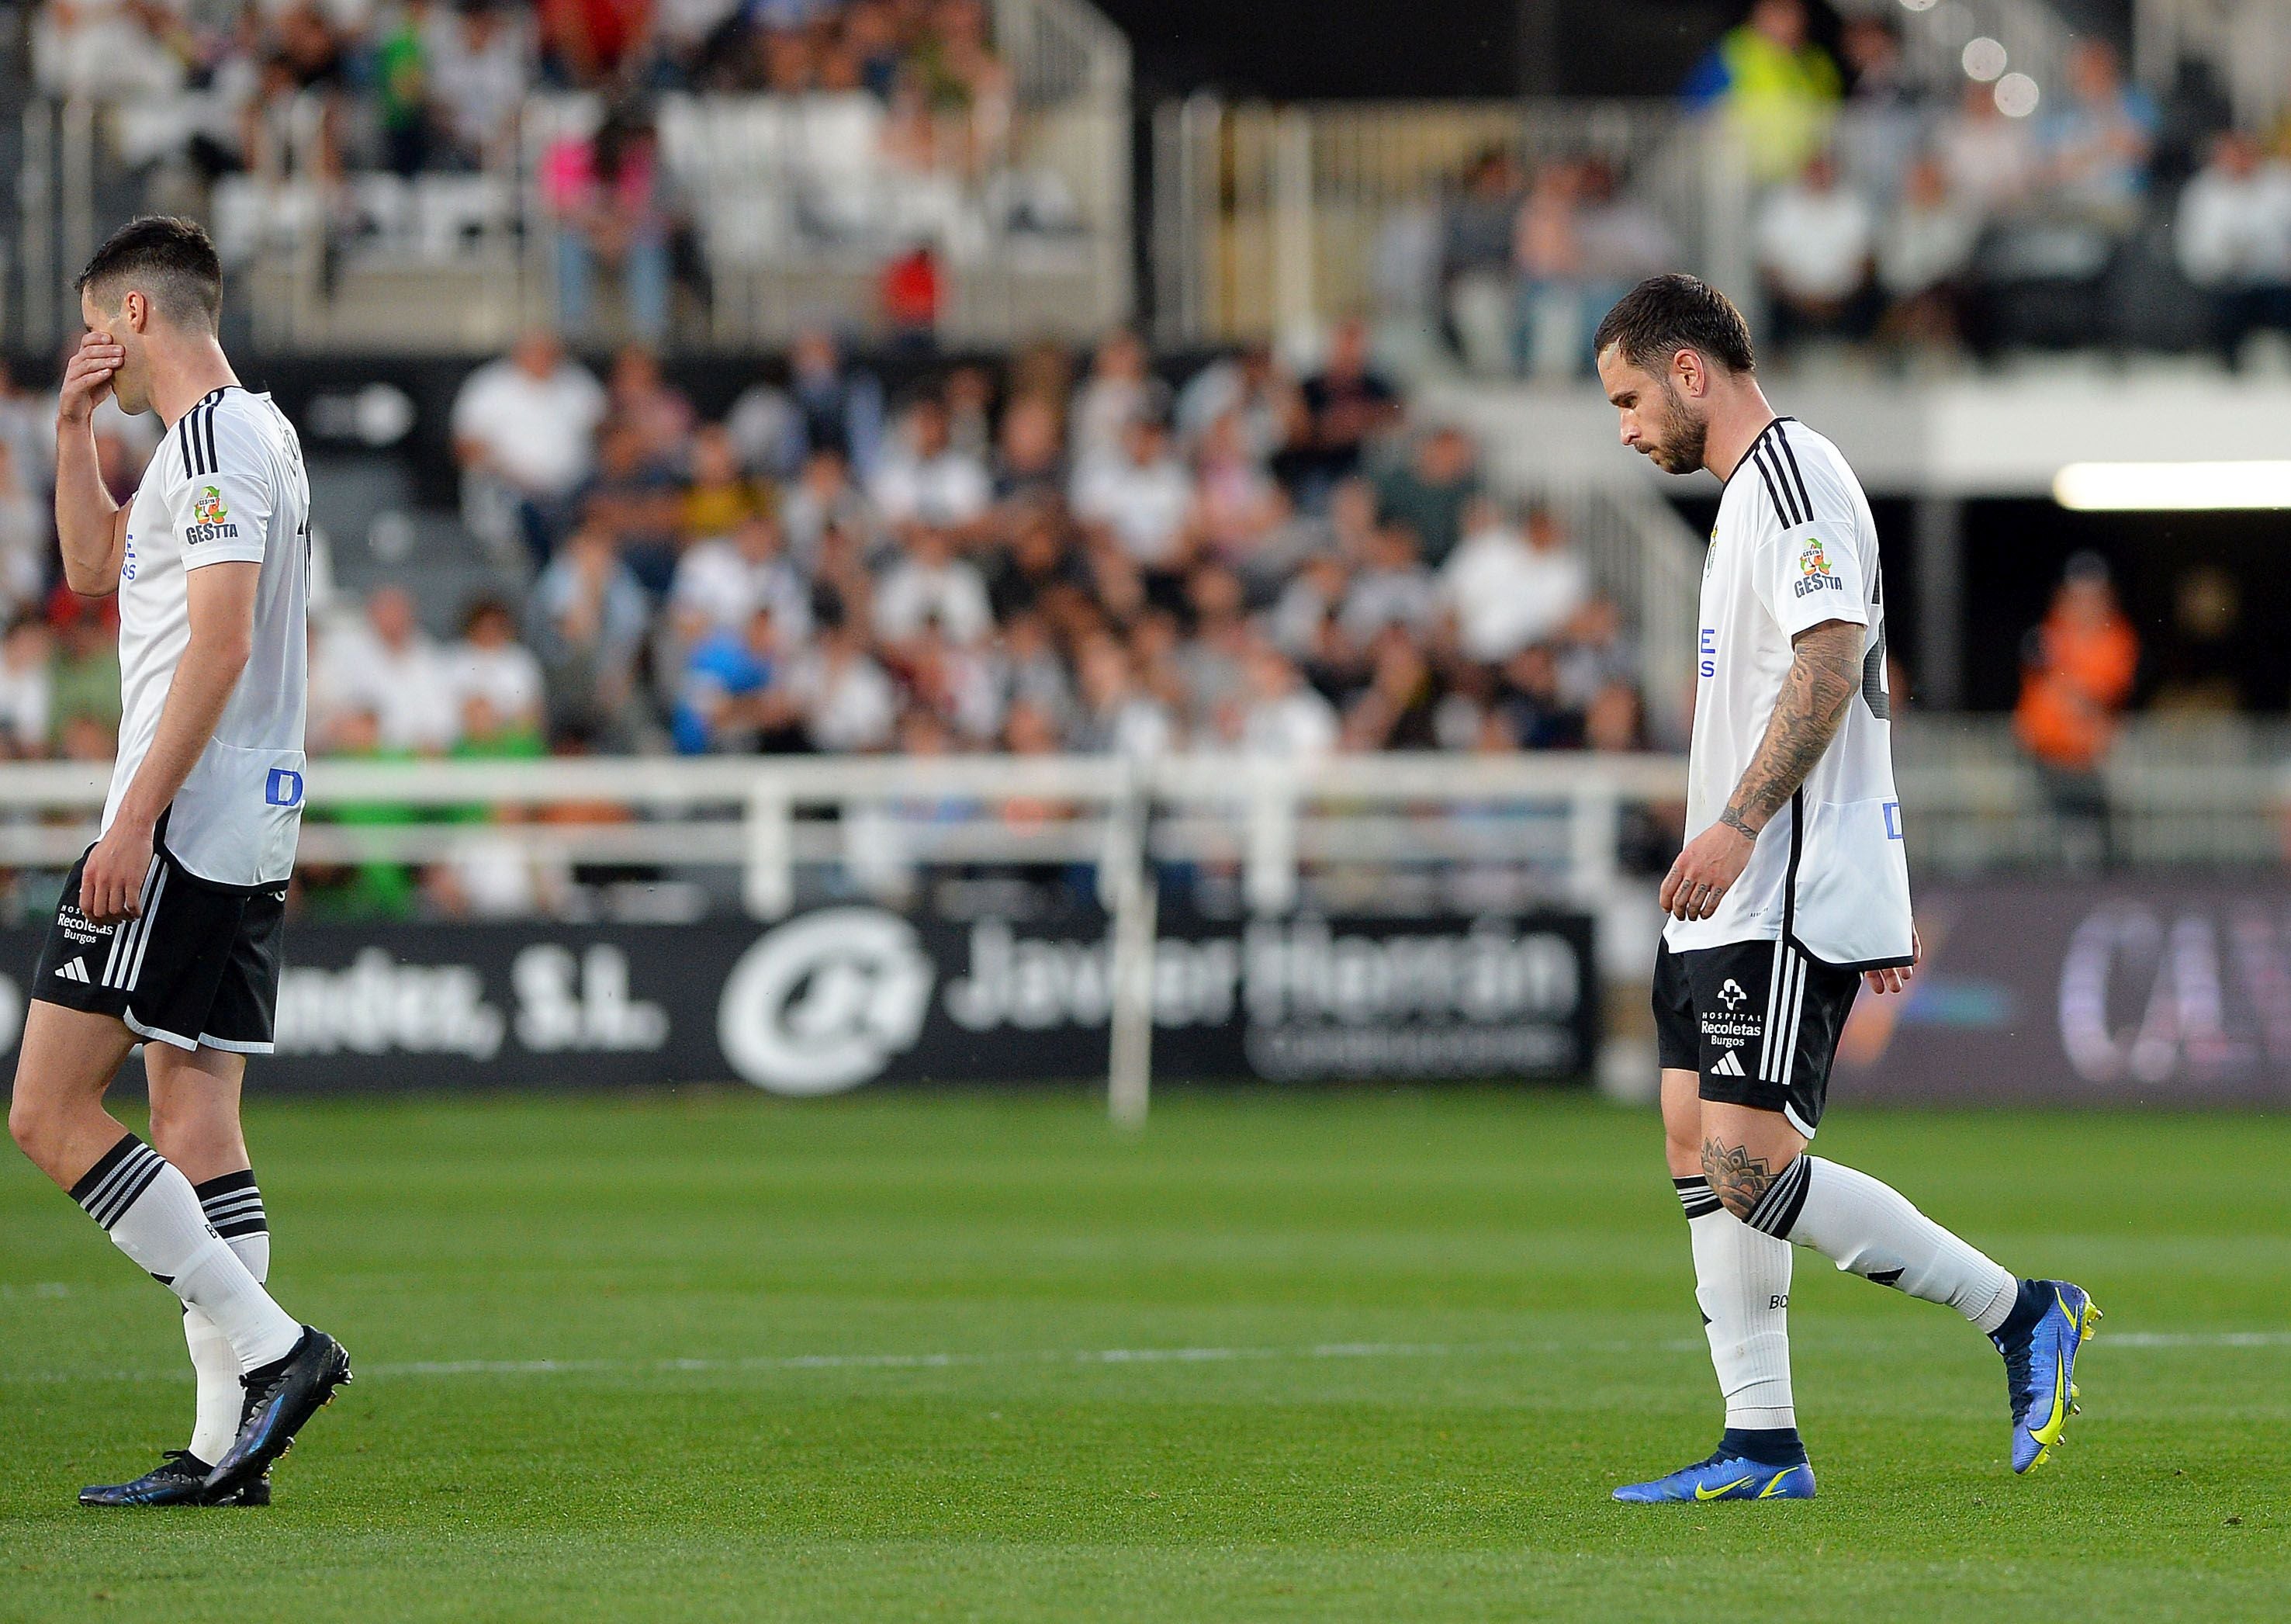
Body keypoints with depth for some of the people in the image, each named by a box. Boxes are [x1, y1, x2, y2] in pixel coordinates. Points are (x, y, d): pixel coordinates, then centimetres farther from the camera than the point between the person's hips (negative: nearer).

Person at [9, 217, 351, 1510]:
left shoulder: (214, 435, -12)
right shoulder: (254, 434, 20)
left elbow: (222, 640, -21)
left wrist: (135, 820, -23)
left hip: (182, 830, -10)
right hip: (250, 835, 10)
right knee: (195, 1122, 7)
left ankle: (268, 1346, -15)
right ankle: (230, 1444, 3)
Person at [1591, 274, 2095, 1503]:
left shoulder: (1790, 472, -10)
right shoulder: (1750, 491, 22)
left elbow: (1834, 655, -23)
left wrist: (1739, 824, -28)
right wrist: (1873, 910, 25)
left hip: (1790, 897, -11)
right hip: (1733, 901, 11)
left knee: (1750, 1165, -15)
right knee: (1698, 1145, 5)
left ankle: (2023, 1316, -5)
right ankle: (1760, 1448, 5)